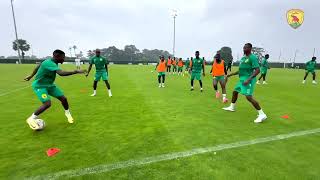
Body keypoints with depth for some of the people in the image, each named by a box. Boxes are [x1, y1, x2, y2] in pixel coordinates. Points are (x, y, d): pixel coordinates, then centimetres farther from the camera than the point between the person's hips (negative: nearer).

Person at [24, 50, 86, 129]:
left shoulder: (53, 62, -2)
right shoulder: (49, 63, -30)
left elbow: (38, 67, 13)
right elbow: (61, 73, -47)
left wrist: (31, 76, 25)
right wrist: (76, 71, -48)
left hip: (49, 85, 8)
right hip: (39, 86, -8)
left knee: (63, 98, 1)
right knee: (47, 103, -23)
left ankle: (67, 113, 26)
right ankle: (31, 119, 0)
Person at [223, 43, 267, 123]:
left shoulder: (253, 57, -13)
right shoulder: (243, 58, 15)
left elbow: (257, 70, -21)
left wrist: (249, 79, -31)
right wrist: (231, 74, 23)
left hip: (248, 79, -10)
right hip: (242, 79, 10)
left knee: (249, 97, -17)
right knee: (235, 91, 19)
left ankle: (262, 114, -5)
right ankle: (232, 107, 39)